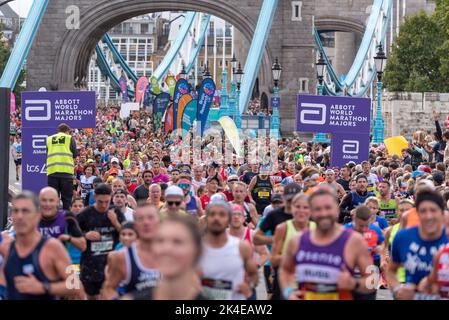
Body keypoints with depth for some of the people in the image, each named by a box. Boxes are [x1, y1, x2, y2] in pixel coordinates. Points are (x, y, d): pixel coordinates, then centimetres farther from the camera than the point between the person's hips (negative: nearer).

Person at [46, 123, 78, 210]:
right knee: (67, 197, 4)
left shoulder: (49, 139, 12)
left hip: (51, 171, 2)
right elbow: (75, 154, 4)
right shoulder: (69, 138, 5)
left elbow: (45, 155, 14)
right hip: (66, 170, -2)